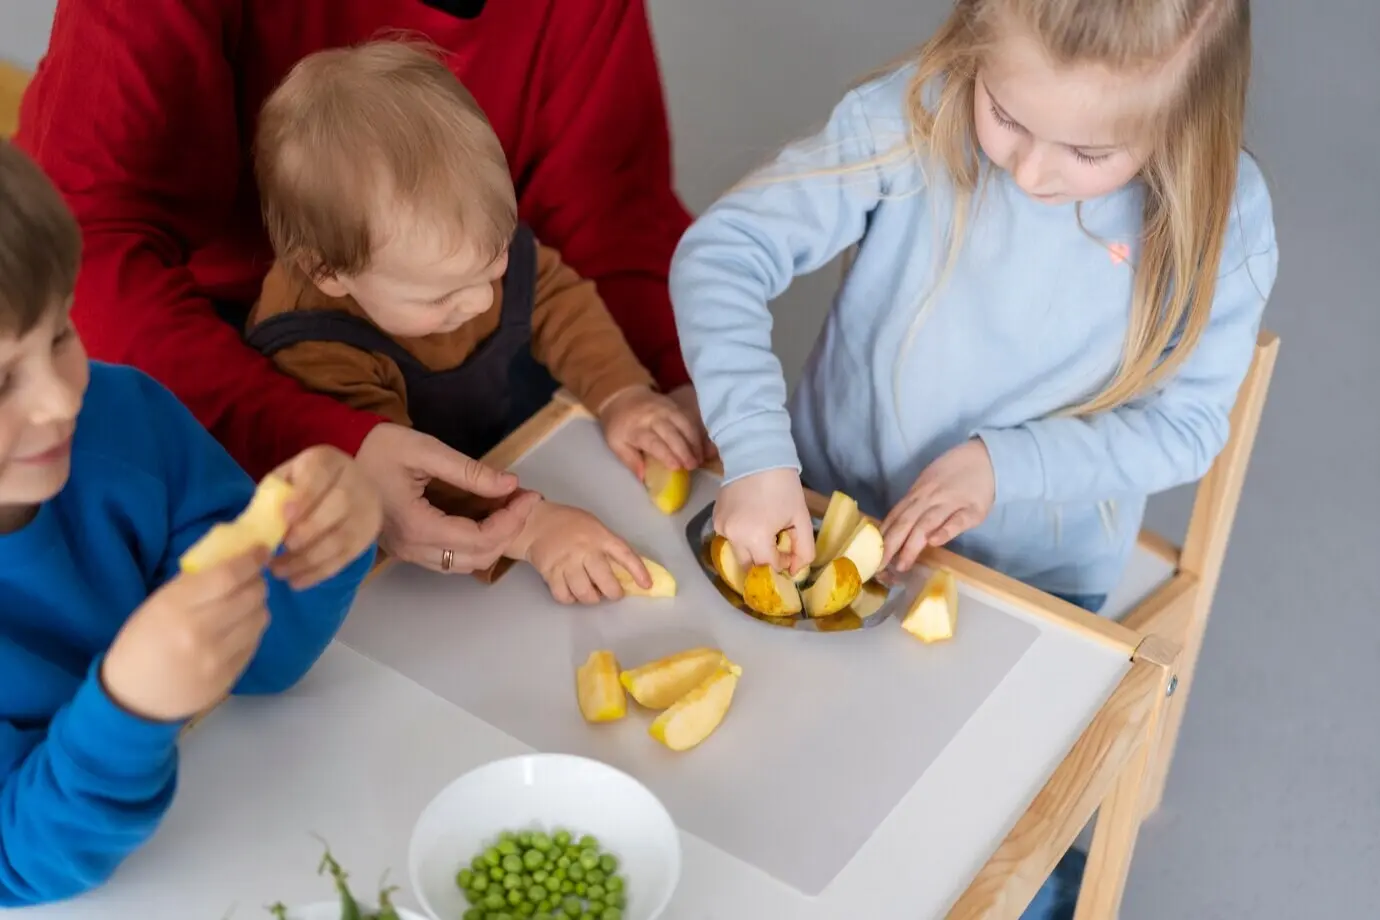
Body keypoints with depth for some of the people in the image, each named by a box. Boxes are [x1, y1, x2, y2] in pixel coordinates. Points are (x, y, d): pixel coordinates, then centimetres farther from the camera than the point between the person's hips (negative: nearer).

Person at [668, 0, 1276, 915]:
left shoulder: (1222, 218, -19)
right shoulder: (915, 118, -22)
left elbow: (1187, 422, -11)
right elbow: (721, 252, -23)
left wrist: (1008, 463, -25)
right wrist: (757, 453, -34)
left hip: (1035, 589, 0)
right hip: (831, 520, 1)